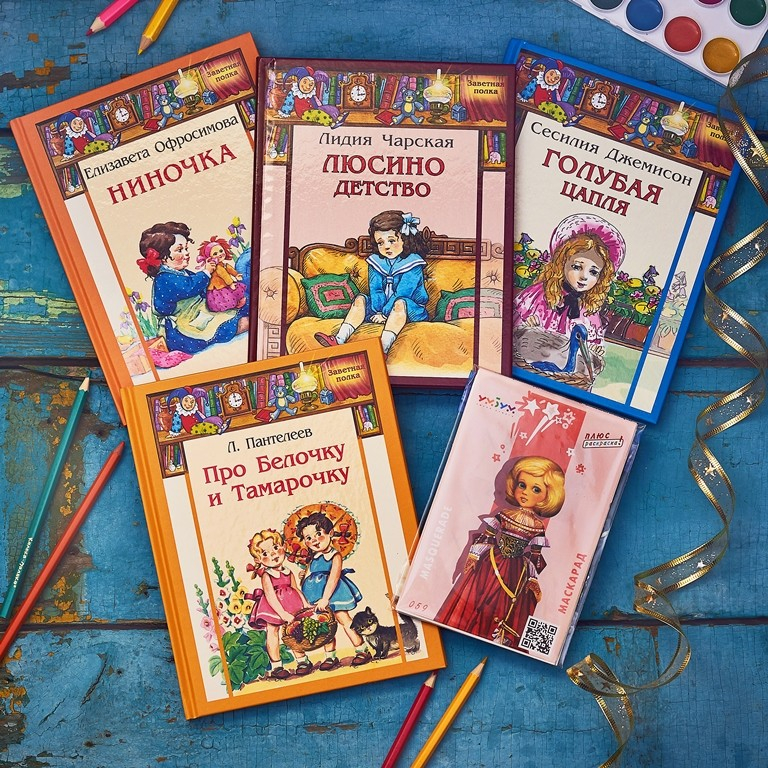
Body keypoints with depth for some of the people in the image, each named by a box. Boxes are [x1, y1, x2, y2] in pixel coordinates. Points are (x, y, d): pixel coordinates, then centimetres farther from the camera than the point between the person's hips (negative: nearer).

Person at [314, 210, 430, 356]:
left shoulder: (413, 264, -11)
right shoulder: (376, 262, 7)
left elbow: (402, 293, -19)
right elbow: (376, 290, -3)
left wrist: (384, 313, -22)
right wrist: (378, 311, -19)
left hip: (411, 310, -6)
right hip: (383, 308, 6)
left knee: (400, 303, -36)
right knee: (360, 299, -10)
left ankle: (383, 348, -54)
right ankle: (339, 340, -25)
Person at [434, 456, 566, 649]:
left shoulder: (538, 526, -6)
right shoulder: (503, 514, -5)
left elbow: (536, 557, 0)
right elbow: (484, 537, 0)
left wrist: (532, 579, 1)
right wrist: (473, 557, -3)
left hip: (516, 572, -1)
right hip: (489, 563, 1)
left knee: (504, 606, 7)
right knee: (473, 598, 5)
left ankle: (501, 638, 22)